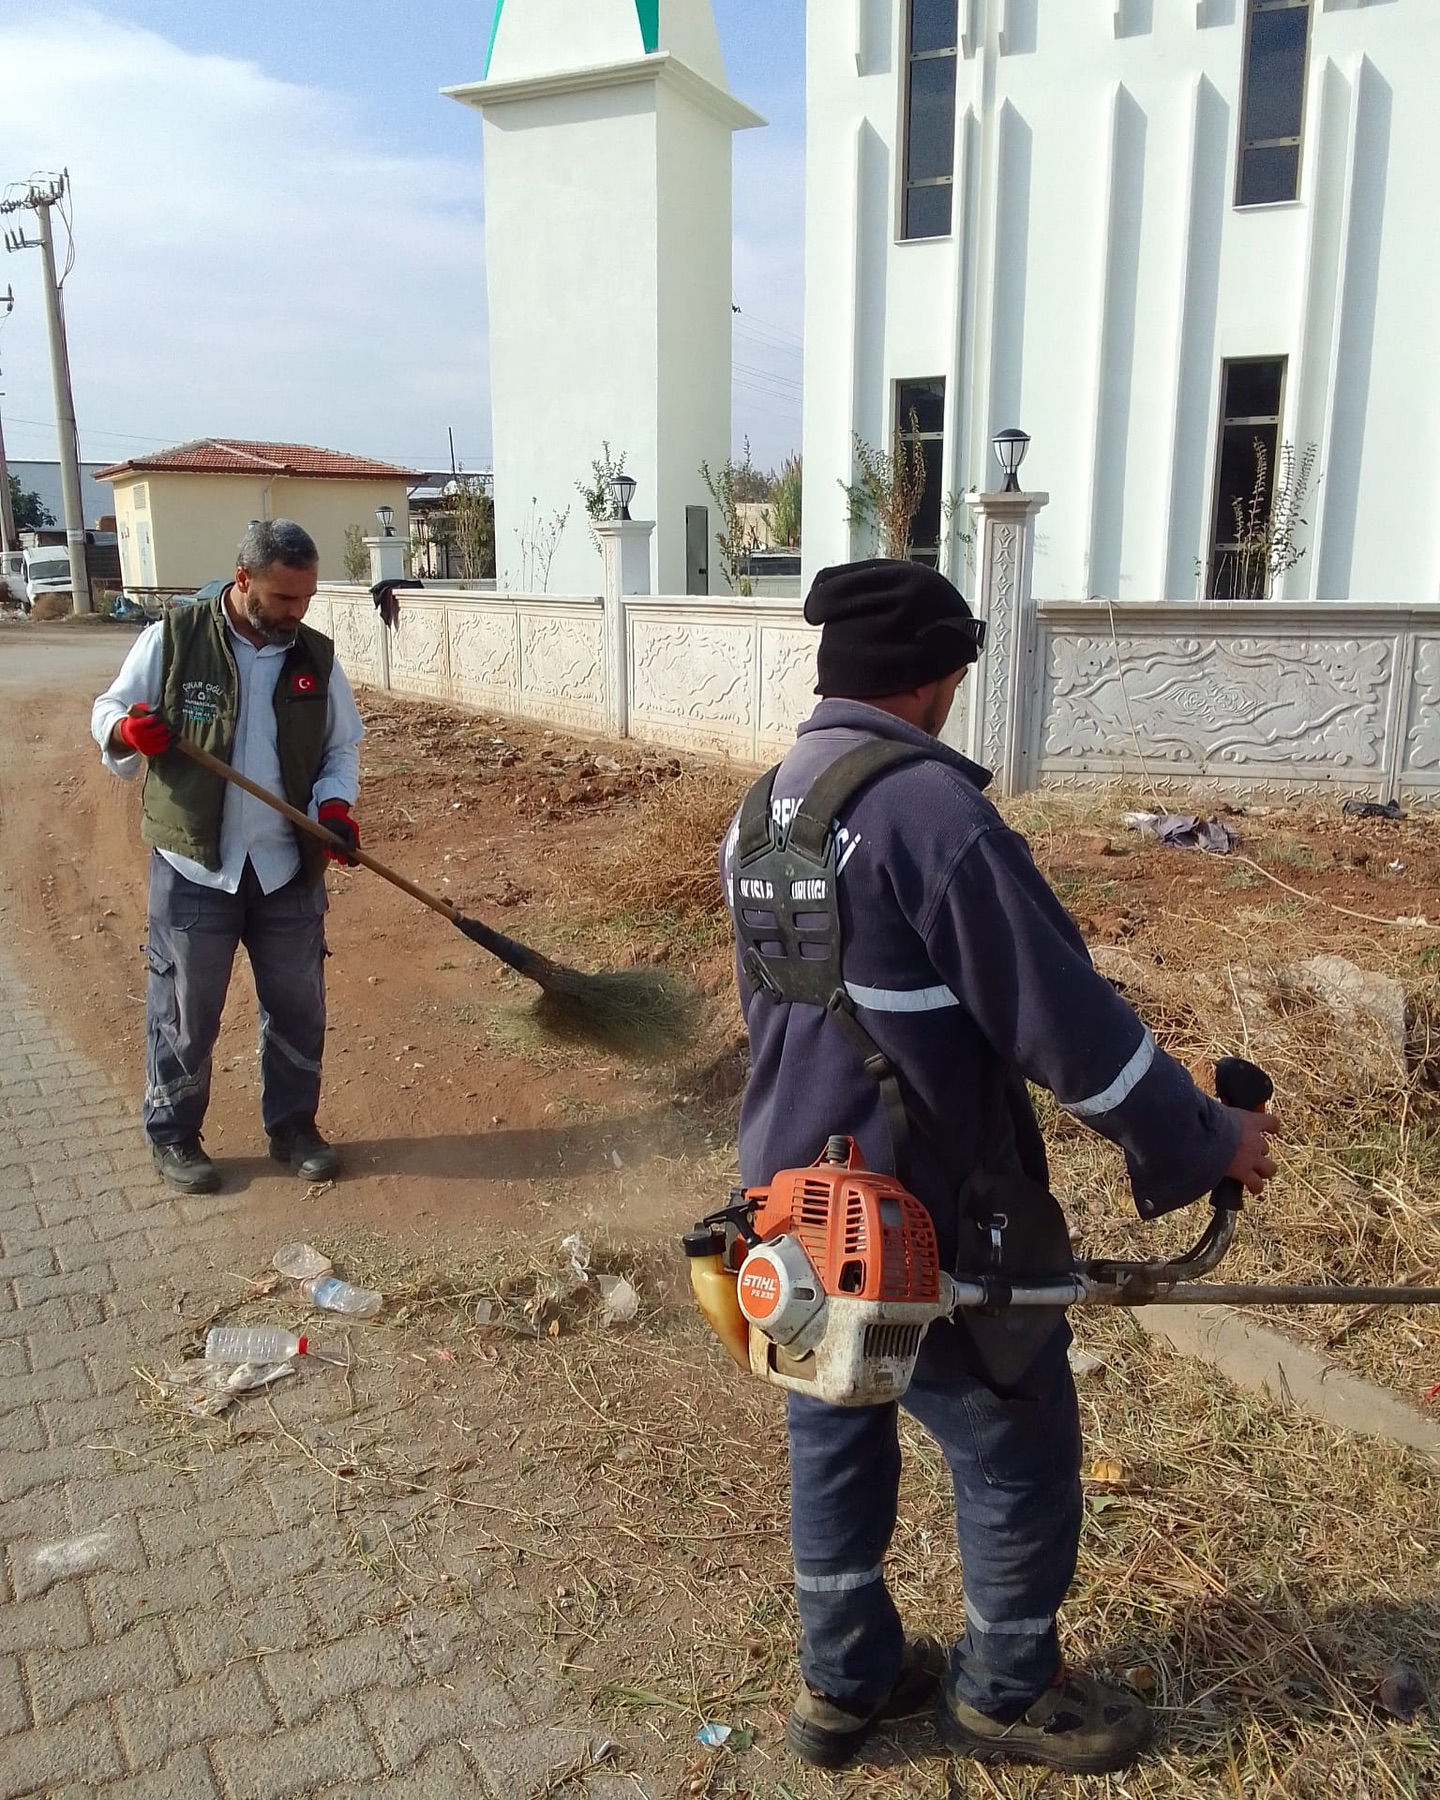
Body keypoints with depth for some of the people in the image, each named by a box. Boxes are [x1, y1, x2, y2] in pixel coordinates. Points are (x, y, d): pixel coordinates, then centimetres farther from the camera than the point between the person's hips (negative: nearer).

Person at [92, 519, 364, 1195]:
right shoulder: (173, 639, -6)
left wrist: (334, 806, -10)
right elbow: (107, 711, 1)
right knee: (185, 1012, 7)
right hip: (194, 868, -3)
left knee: (298, 1007, 11)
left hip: (288, 868, 3)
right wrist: (128, 730, -22)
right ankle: (172, 1138, 26)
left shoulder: (316, 656, 2)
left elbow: (341, 748, 9)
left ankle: (293, 1127, 29)